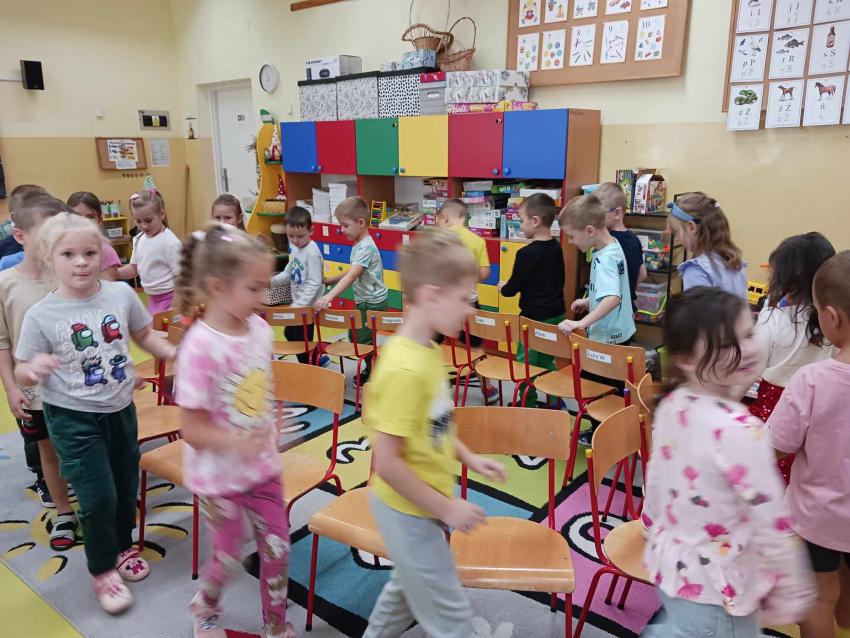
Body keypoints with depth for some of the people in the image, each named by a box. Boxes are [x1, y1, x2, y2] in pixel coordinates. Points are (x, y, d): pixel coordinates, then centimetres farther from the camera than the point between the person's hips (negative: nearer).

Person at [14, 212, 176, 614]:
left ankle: (123, 547, 45)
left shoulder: (121, 295, -9)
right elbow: (22, 373, -9)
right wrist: (34, 370, -31)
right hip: (72, 418, -3)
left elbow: (144, 336, 8)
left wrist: (178, 354, -6)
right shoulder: (41, 316, -16)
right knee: (98, 496, -1)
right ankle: (102, 572, 24)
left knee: (127, 486, 18)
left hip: (120, 409, 4)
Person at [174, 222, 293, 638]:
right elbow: (191, 428, -22)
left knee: (277, 549, 13)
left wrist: (272, 433, 6)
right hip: (219, 475, -5)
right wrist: (236, 443, -36)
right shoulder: (201, 347, -27)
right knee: (228, 555, 15)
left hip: (263, 466, 5)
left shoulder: (259, 329, -8)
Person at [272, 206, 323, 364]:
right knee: (290, 333, 22)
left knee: (301, 339, 2)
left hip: (308, 305, -9)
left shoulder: (312, 253, -23)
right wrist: (272, 280, 3)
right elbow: (289, 272, 16)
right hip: (298, 302, 9)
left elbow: (314, 283, -25)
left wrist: (300, 304, -27)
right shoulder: (295, 248, 4)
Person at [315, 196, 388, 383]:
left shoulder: (366, 247, -24)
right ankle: (371, 369, 33)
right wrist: (331, 280, 17)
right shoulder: (359, 244, 8)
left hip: (373, 304, -10)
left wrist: (329, 296, -44)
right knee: (356, 337, 19)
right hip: (365, 302, 10)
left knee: (362, 340, -3)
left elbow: (351, 276, -35)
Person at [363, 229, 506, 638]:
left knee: (409, 587, 30)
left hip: (415, 506, 9)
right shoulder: (405, 368, -31)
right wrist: (446, 508, -20)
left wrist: (468, 458, 8)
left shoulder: (427, 350, -3)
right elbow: (387, 462, -28)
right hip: (409, 511, -9)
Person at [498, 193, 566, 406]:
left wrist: (503, 287, 8)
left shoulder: (526, 253, -21)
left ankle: (528, 404, 17)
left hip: (535, 318, -8)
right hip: (556, 314, 8)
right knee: (546, 360, 21)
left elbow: (512, 288, -15)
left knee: (526, 362, 7)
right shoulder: (557, 248, 3)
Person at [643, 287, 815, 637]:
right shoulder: (739, 431, -30)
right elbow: (772, 523, -23)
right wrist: (793, 592, -9)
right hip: (714, 589, -6)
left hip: (669, 565, 7)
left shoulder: (670, 406, -7)